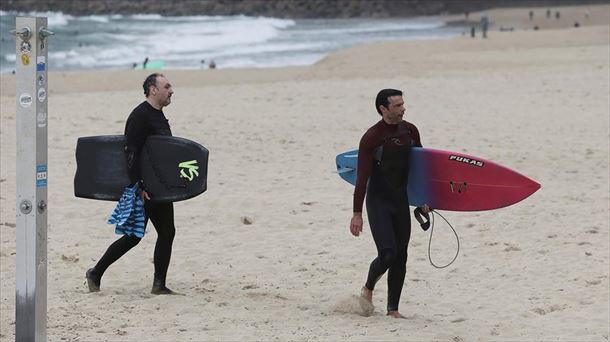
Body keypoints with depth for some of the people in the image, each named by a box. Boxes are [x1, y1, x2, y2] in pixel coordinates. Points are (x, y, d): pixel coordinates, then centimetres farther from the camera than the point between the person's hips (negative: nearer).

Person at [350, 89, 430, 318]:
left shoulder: (410, 131, 2)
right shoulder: (372, 137, -14)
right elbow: (362, 177, -14)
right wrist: (357, 214, -16)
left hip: (401, 201, 6)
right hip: (378, 202, -6)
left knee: (400, 256, 4)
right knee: (387, 253, -15)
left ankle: (393, 309, 12)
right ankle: (368, 289, 14)